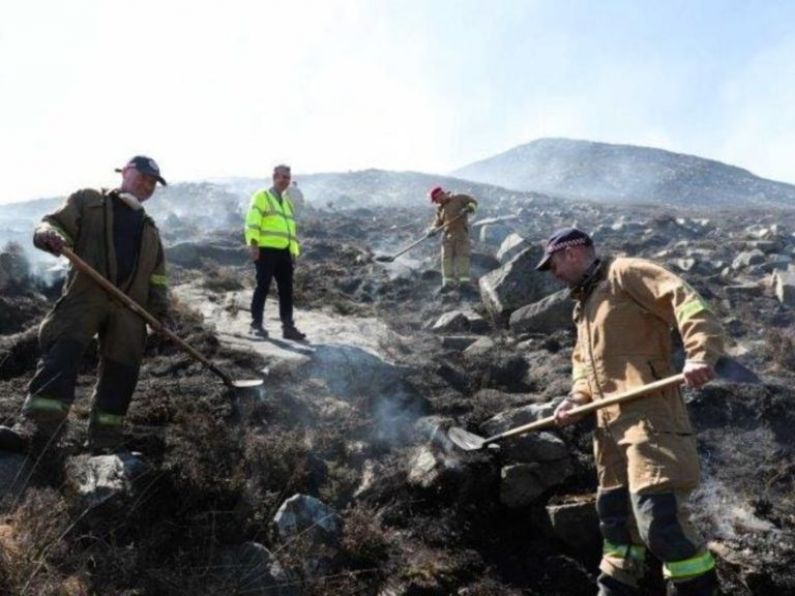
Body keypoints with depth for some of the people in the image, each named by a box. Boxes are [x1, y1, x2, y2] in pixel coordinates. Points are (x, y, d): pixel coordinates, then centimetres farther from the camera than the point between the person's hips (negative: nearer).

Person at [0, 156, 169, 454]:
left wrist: (160, 307, 8)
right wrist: (49, 235, -21)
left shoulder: (149, 228, 26)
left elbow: (157, 273, 22)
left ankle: (105, 438, 6)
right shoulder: (88, 200, 14)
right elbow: (54, 223, 4)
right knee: (61, 353, -20)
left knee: (120, 370, -1)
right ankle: (37, 426, -28)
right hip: (86, 294, -4)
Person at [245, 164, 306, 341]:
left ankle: (288, 327, 9)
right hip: (265, 250, -7)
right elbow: (252, 222, -9)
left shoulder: (288, 203, 24)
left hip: (284, 252, 7)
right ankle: (257, 324, 5)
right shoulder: (261, 197, 1)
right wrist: (253, 243, -20)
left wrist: (294, 252, 18)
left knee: (286, 289, 5)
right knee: (263, 287, -4)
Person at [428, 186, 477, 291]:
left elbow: (473, 202, 8)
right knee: (446, 257, -6)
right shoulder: (440, 208, 18)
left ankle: (464, 280, -12)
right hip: (448, 234, 4)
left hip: (461, 232, -4)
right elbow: (438, 221, 14)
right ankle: (448, 282, -4)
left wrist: (469, 208, -14)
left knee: (463, 256, -11)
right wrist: (433, 229, -6)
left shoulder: (458, 199, 5)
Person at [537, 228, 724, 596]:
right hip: (610, 423, 9)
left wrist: (701, 354, -30)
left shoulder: (625, 273, -3)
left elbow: (684, 301, -15)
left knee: (659, 516, -15)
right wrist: (577, 398, 11)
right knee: (615, 513, 16)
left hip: (648, 415, -9)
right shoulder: (584, 304, 25)